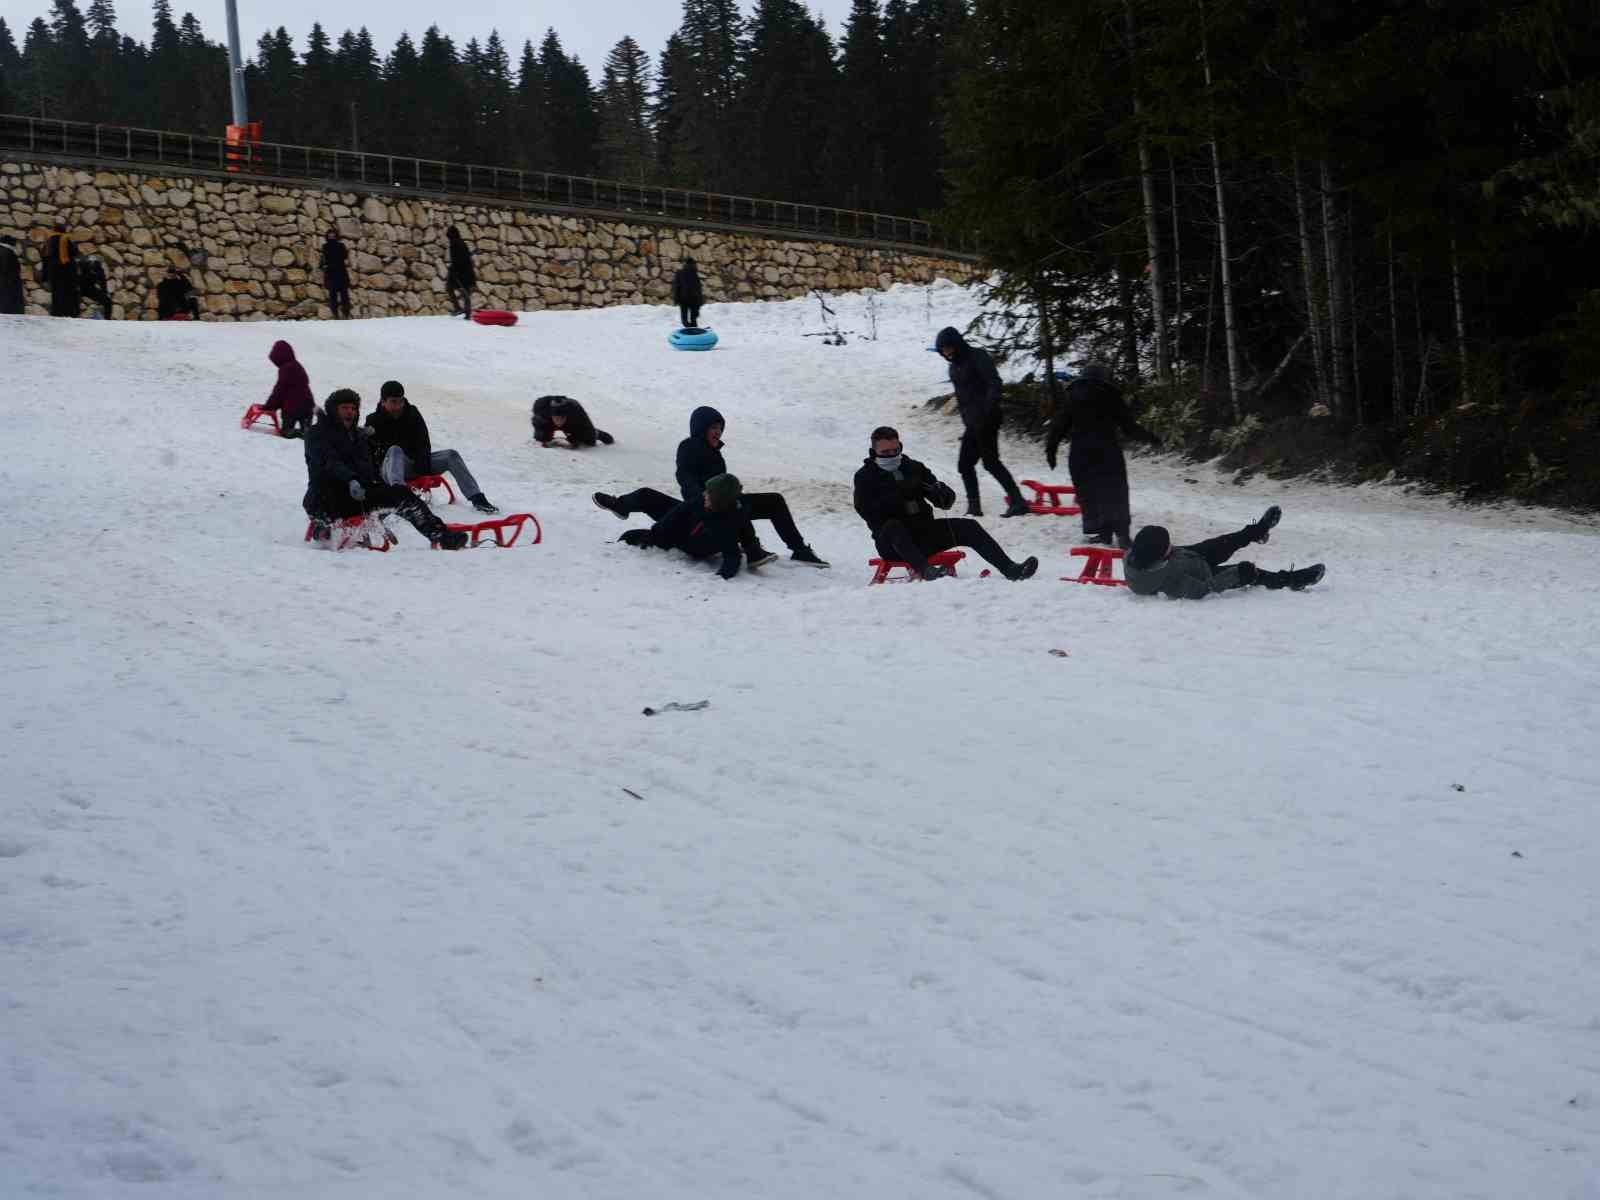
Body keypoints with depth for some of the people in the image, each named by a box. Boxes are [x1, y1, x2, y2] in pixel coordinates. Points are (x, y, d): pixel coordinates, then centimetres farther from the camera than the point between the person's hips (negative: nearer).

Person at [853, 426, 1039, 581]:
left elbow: (947, 500, 11)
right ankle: (925, 569, -53)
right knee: (892, 526, -38)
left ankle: (1009, 569, -19)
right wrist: (899, 494, -25)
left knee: (968, 527, -11)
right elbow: (868, 512, -17)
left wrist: (941, 492, -14)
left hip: (922, 535, 5)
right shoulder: (864, 478, 2)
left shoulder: (913, 467, 14)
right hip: (892, 544, -4)